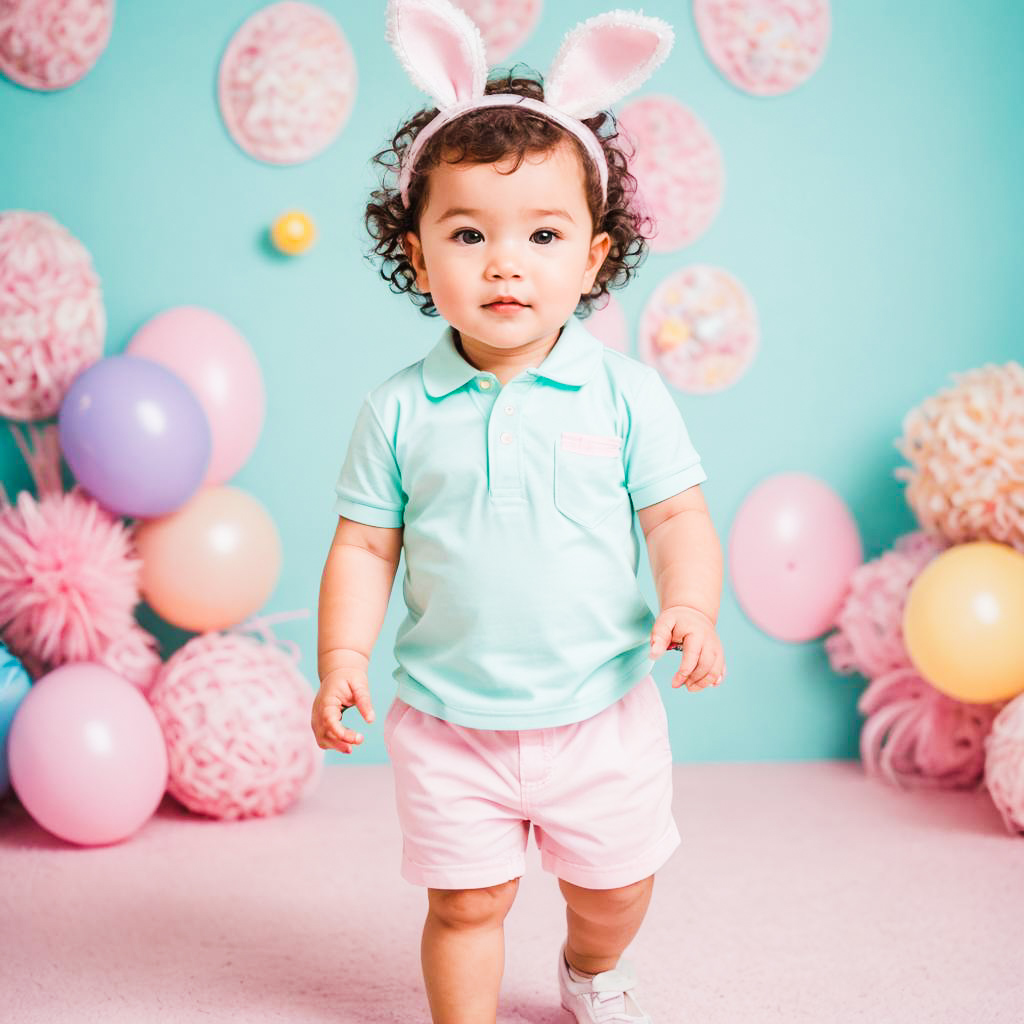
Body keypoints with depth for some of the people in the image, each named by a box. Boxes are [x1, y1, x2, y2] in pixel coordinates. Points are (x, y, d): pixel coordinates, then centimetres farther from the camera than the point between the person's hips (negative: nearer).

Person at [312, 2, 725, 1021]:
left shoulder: (624, 392, -7)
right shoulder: (399, 409, -6)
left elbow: (677, 516, -4)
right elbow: (364, 544, -1)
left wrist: (690, 605, -22)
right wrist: (342, 655, -11)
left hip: (600, 711, 1)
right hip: (447, 722, -1)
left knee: (614, 888, 20)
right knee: (466, 903, 8)